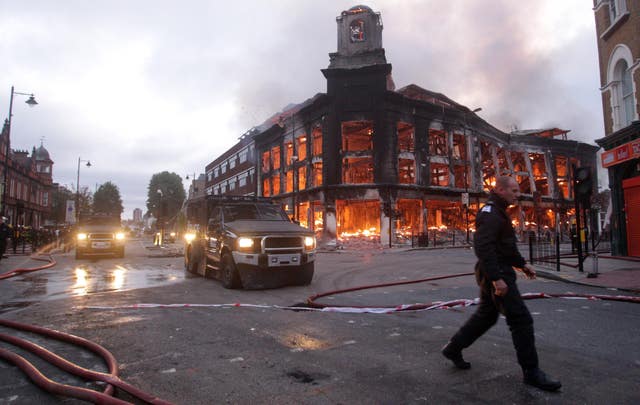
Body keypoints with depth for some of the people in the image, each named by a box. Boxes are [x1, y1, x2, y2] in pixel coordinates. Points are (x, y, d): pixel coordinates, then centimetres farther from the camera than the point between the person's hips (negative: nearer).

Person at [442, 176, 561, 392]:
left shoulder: (498, 212, 18)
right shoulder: (490, 213, -16)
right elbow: (483, 247, -27)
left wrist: (522, 264, 23)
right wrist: (496, 278, -29)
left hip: (496, 273, 11)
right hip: (496, 274, -11)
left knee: (485, 316, 18)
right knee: (521, 320, -4)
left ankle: (453, 349, 27)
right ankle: (531, 372, 7)